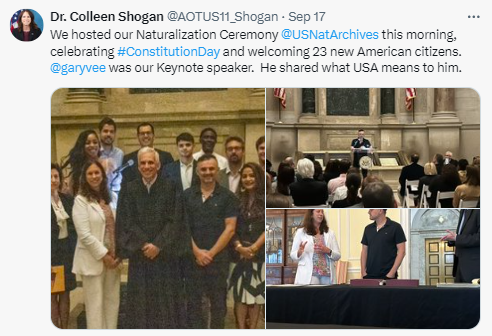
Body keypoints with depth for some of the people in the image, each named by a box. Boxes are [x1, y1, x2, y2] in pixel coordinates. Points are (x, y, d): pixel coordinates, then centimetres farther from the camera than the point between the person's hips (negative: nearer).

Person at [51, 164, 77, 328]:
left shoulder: (68, 199, 8)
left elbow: (74, 226, 12)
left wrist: (75, 250, 5)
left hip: (68, 251, 5)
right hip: (51, 252, -5)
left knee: (65, 292, 9)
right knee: (52, 294, -1)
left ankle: (64, 329, 16)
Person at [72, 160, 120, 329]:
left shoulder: (107, 199, 12)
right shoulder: (81, 200, -8)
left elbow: (114, 228, 14)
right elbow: (84, 235, -15)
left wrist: (118, 254, 1)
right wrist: (104, 255, -15)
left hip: (112, 258, 6)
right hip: (93, 260, -6)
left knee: (112, 302, 9)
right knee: (95, 304, -2)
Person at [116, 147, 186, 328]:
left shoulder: (170, 188, -1)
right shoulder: (129, 189, 4)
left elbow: (174, 220, -6)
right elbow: (127, 221, -1)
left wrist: (158, 245, -15)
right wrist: (144, 245, -12)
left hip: (165, 255, -1)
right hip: (139, 255, 1)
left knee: (166, 302, 2)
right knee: (140, 303, 3)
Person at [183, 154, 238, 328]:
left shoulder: (227, 197, 1)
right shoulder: (187, 196, 6)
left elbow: (230, 228, -4)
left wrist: (211, 253, -9)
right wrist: (197, 252, -8)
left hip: (218, 258, -1)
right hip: (192, 258, 1)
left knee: (218, 302, 4)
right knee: (193, 301, 3)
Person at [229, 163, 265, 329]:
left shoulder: (266, 200, 0)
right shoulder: (237, 201, 7)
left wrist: (253, 248, -14)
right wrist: (239, 247, -12)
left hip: (260, 254, -1)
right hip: (240, 254, 2)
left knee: (256, 292, 1)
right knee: (240, 292, -3)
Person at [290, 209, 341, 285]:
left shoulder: (329, 233, 14)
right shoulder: (301, 232, 6)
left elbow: (337, 256, 12)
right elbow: (293, 255, 7)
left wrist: (328, 251, -9)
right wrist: (299, 252, -16)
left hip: (327, 275, 3)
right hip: (308, 276, -3)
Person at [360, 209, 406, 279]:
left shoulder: (395, 227, -6)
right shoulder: (368, 229, 11)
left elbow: (401, 251, -8)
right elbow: (364, 251, 14)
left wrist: (392, 272, -15)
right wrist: (363, 271, 2)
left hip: (387, 276, -5)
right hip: (370, 276, 5)